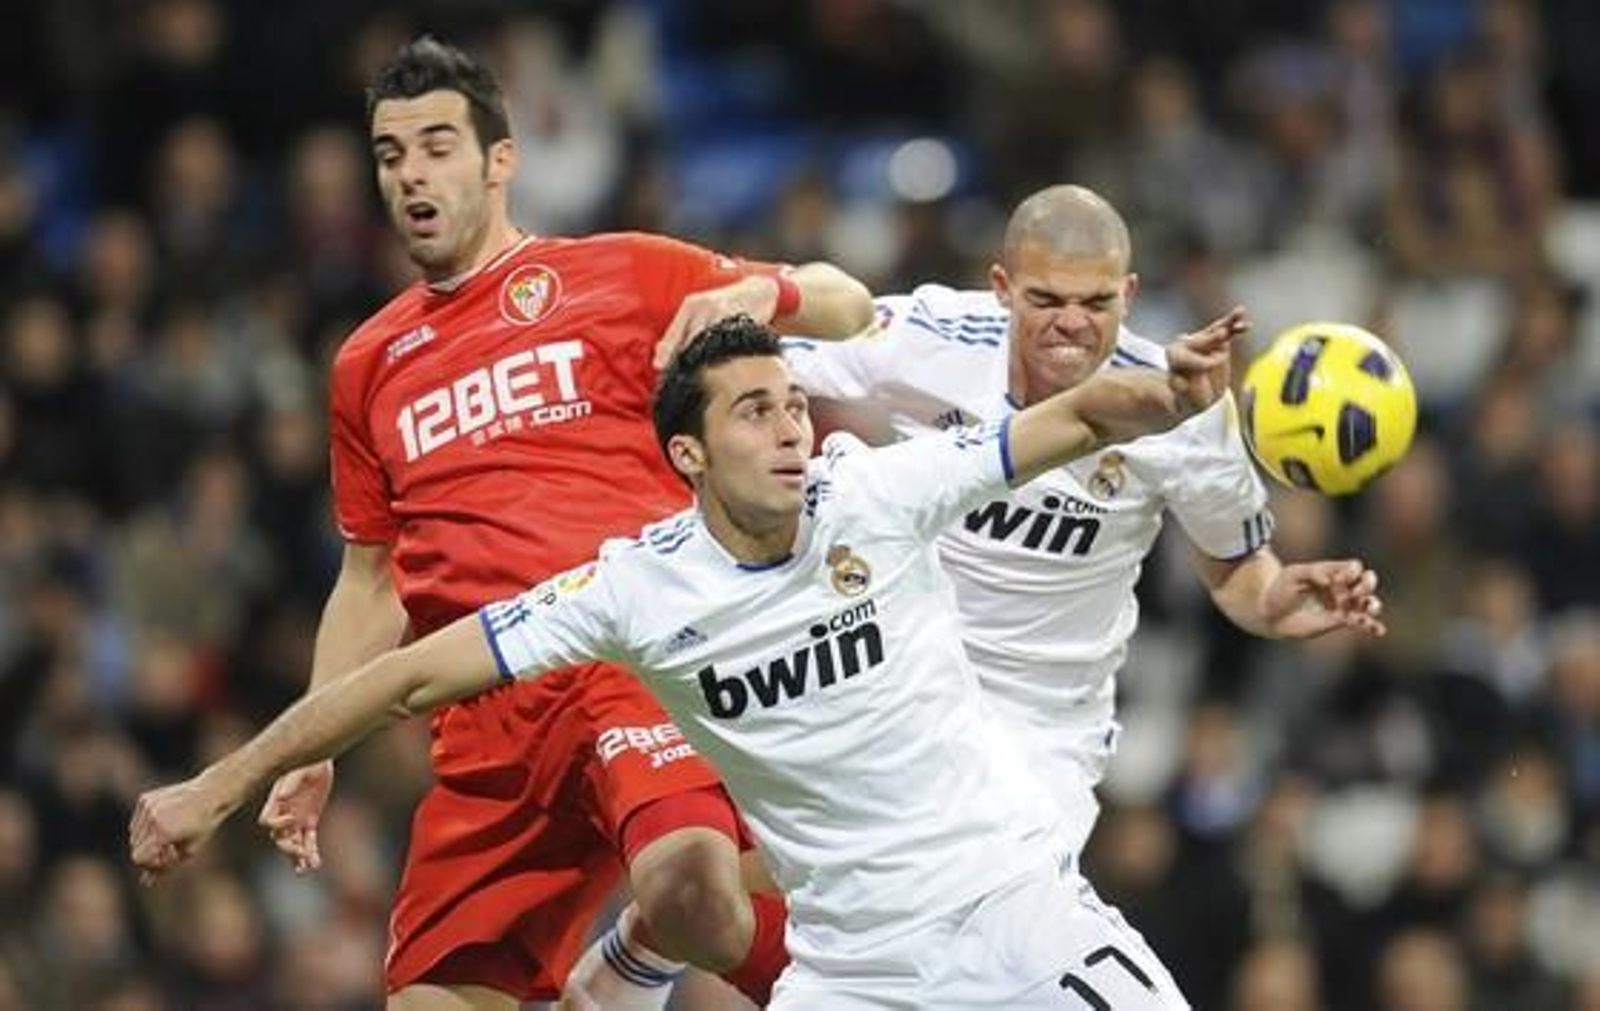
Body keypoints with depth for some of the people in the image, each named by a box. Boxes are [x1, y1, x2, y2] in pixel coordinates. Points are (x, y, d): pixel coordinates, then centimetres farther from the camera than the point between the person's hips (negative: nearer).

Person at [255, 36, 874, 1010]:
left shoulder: (619, 273, 9)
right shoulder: (370, 364, 22)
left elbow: (849, 308, 10)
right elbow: (371, 579, 28)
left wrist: (762, 293, -11)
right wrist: (311, 752, 21)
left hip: (640, 663, -5)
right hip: (485, 728, 5)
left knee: (688, 887, -34)